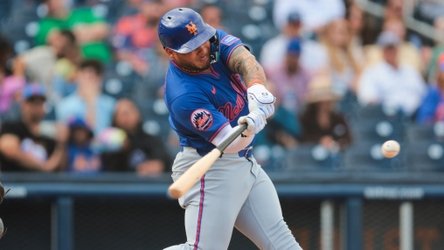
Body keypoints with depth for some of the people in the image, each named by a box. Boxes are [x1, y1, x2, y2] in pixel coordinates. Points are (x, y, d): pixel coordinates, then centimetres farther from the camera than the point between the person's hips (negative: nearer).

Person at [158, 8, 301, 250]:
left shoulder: (213, 41, -5)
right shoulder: (184, 96, -27)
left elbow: (245, 60, -22)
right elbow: (231, 143, -28)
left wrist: (257, 87, -44)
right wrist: (252, 124, -49)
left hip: (245, 164, 8)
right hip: (209, 169, -8)